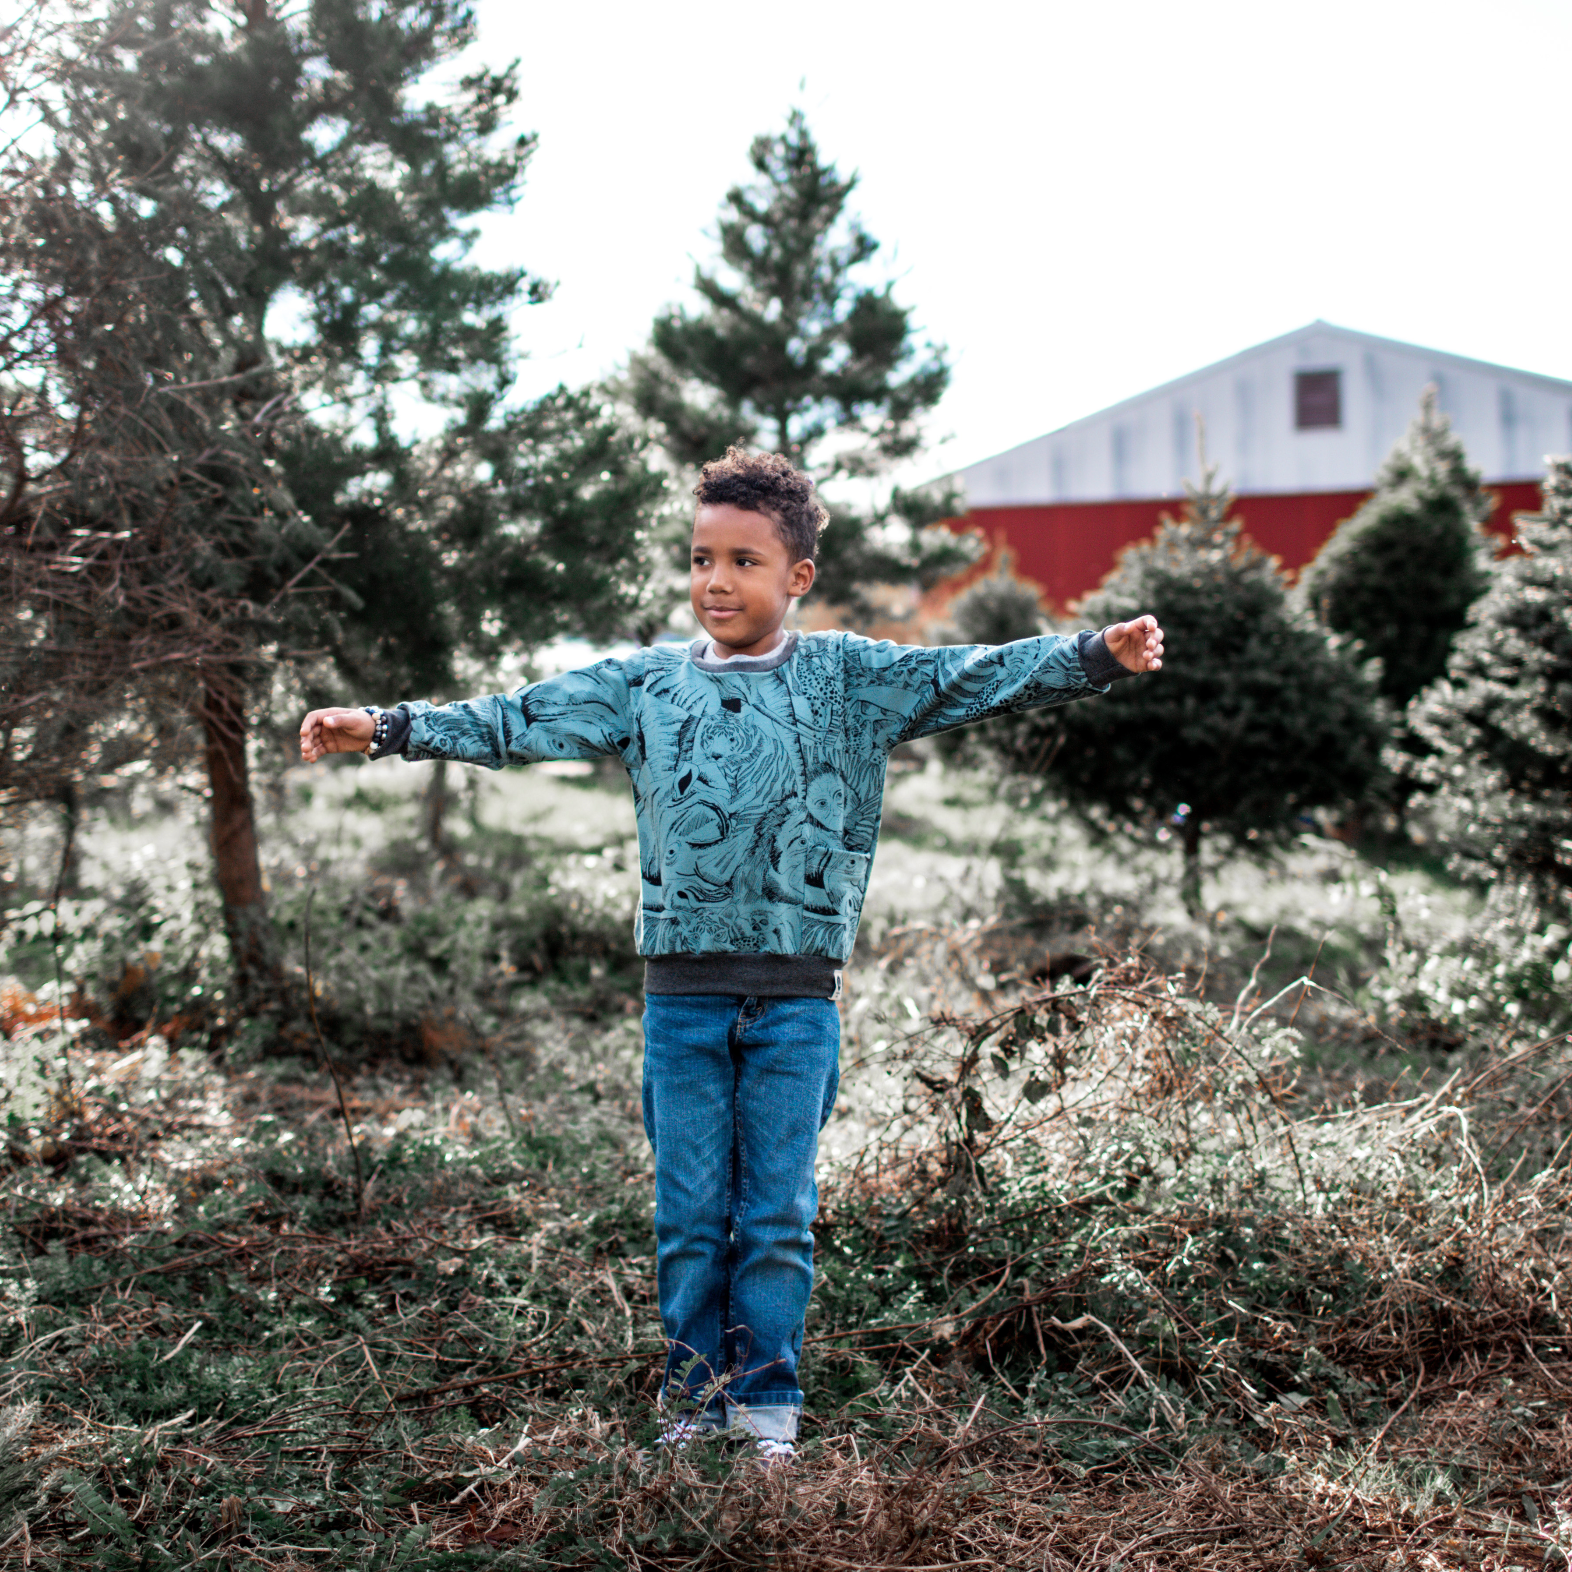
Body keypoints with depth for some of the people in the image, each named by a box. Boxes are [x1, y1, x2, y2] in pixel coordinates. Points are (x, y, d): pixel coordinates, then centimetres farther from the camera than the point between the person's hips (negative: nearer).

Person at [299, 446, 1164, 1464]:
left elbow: (980, 679, -4)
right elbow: (513, 724, 8)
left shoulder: (851, 680, 3)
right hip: (683, 993, 2)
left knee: (778, 1212, 4)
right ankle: (699, 1397, 22)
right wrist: (384, 728, 1)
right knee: (688, 1213, 6)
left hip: (797, 997, -1)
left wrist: (1100, 656, -17)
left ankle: (769, 1399, 19)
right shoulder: (645, 685, 7)